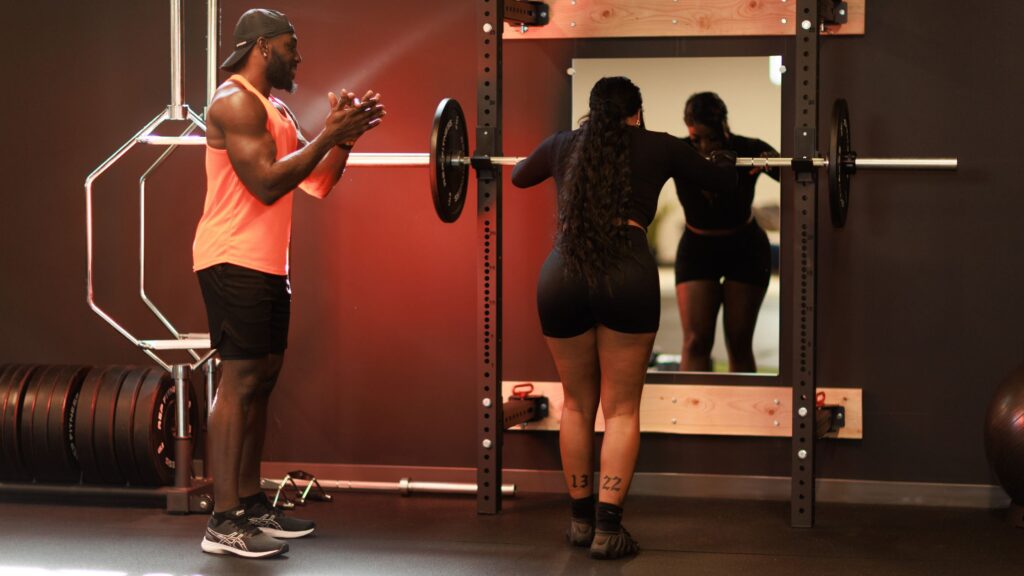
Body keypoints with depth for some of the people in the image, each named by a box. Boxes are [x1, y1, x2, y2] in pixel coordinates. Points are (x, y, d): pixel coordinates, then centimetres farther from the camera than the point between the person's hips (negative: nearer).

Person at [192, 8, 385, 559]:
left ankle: (250, 503, 17)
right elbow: (267, 183, -22)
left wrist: (344, 136, 1)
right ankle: (224, 522, -10)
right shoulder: (235, 102, -12)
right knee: (239, 380, -11)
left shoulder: (275, 110, 19)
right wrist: (330, 135, -19)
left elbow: (317, 183, 15)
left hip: (267, 264, 10)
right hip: (234, 261, -10)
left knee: (261, 379, 10)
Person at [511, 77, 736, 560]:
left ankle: (581, 519, 23)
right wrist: (734, 162, 50)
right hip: (628, 275, -2)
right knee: (621, 408, 7)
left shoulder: (562, 146, 20)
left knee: (577, 403, 18)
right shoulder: (658, 148, 14)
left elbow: (518, 176, 40)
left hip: (562, 275, 2)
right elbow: (721, 179, 27)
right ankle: (607, 527, 1)